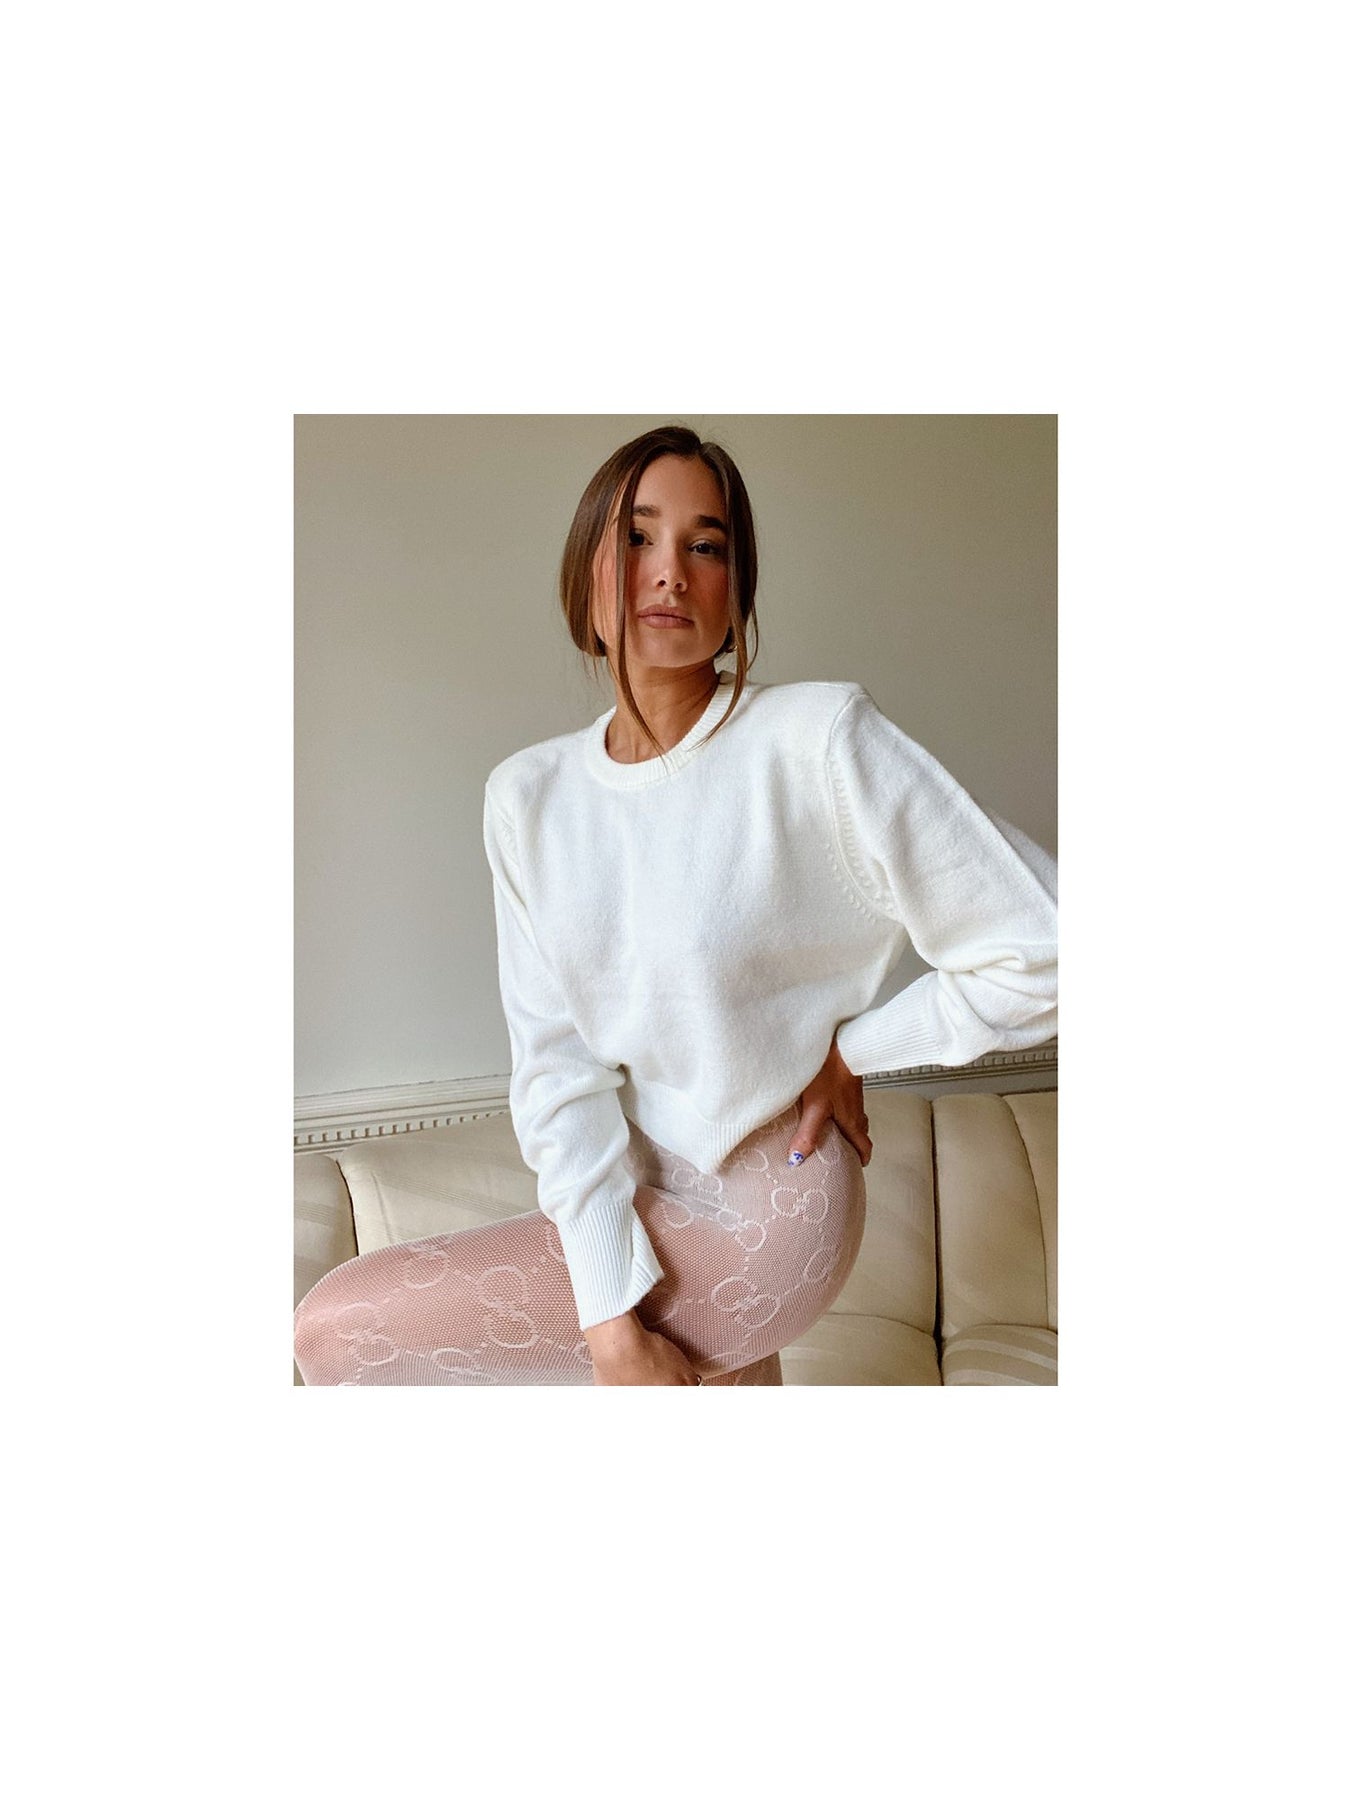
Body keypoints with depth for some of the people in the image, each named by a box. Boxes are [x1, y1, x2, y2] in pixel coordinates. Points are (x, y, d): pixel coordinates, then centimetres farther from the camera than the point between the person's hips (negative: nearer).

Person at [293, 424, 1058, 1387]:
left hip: (761, 1209, -5)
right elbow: (557, 1060, -8)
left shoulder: (820, 738, -20)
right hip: (633, 1190, 5)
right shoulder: (528, 795, -3)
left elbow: (1040, 955, -20)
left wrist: (848, 1051, -9)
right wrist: (611, 1316, -16)